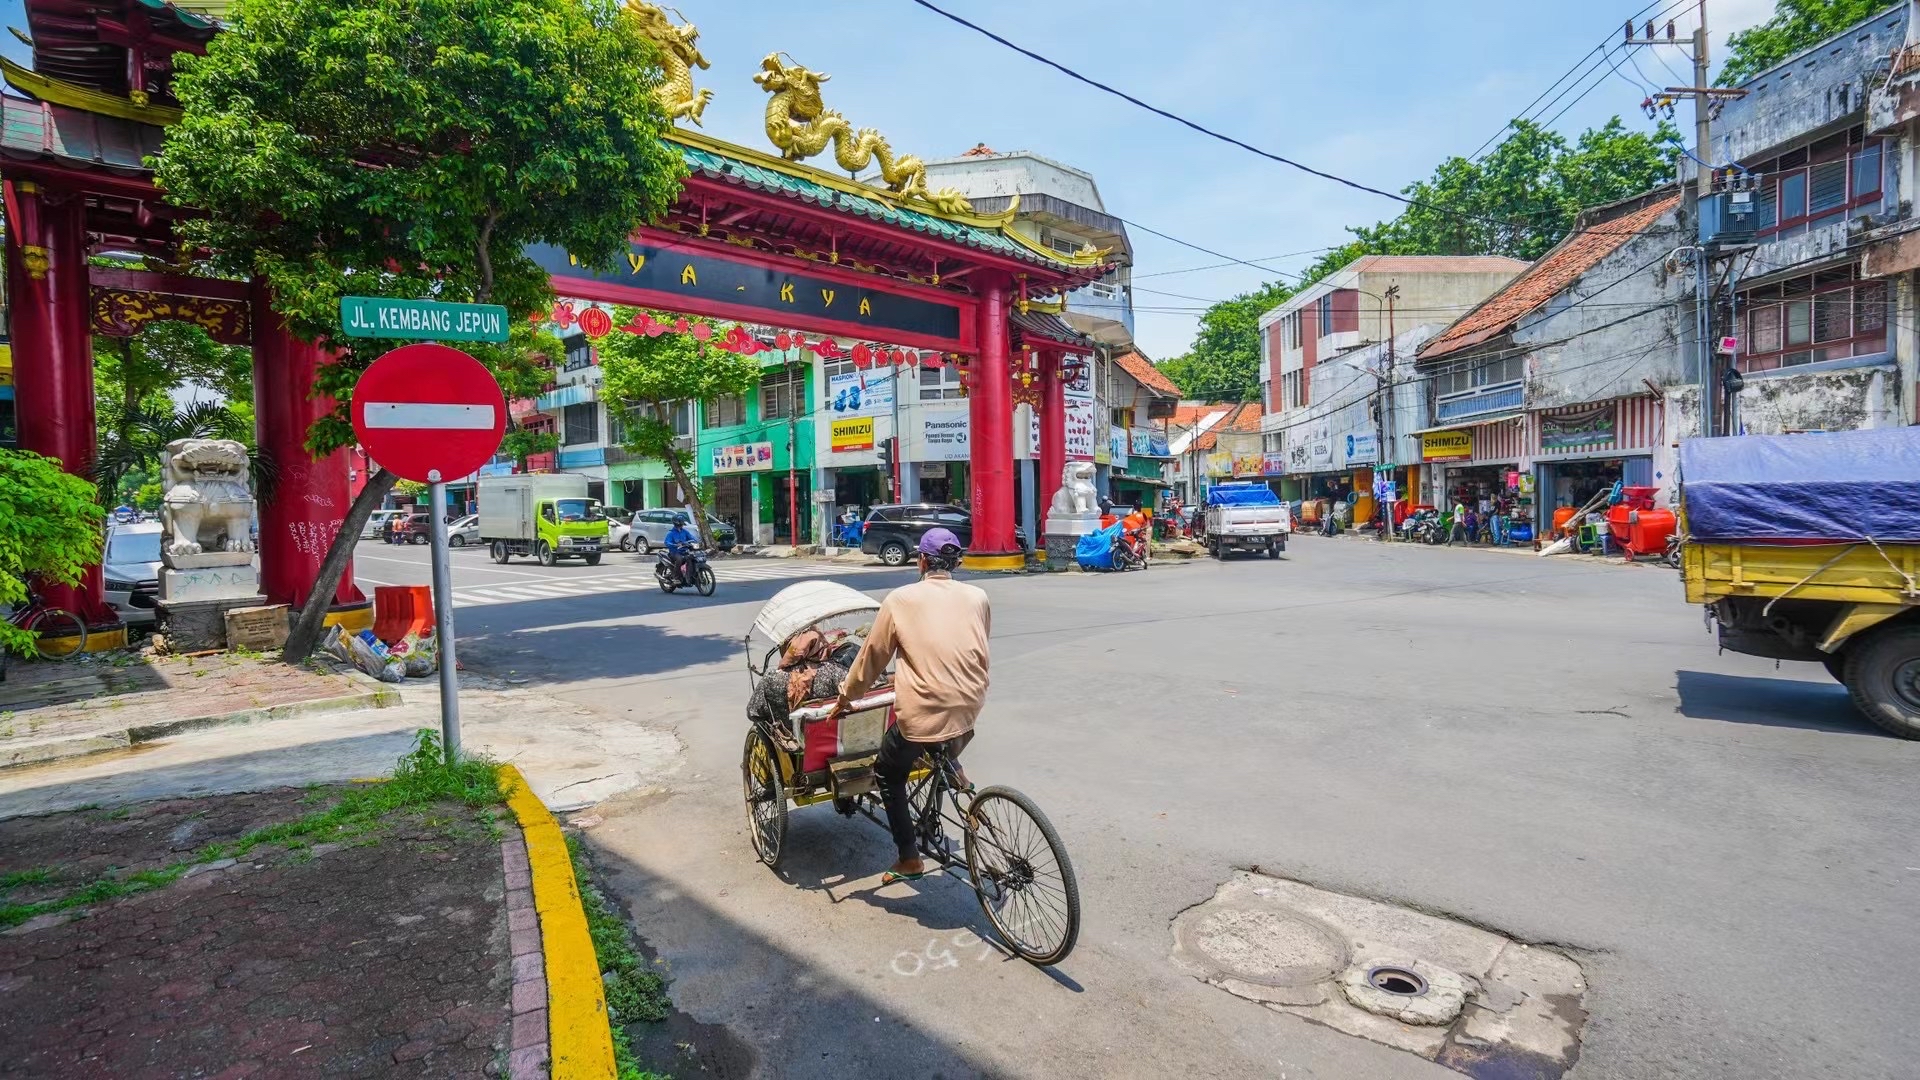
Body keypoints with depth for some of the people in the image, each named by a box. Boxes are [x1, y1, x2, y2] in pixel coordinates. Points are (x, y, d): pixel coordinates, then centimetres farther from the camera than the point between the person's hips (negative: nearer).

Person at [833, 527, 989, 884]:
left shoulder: (901, 599, -4)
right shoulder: (977, 597, 4)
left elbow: (872, 655, 4)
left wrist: (846, 696, 18)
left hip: (922, 714, -4)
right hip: (969, 709, 4)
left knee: (888, 774, 21)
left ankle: (909, 859, 19)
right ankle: (952, 769, 29)